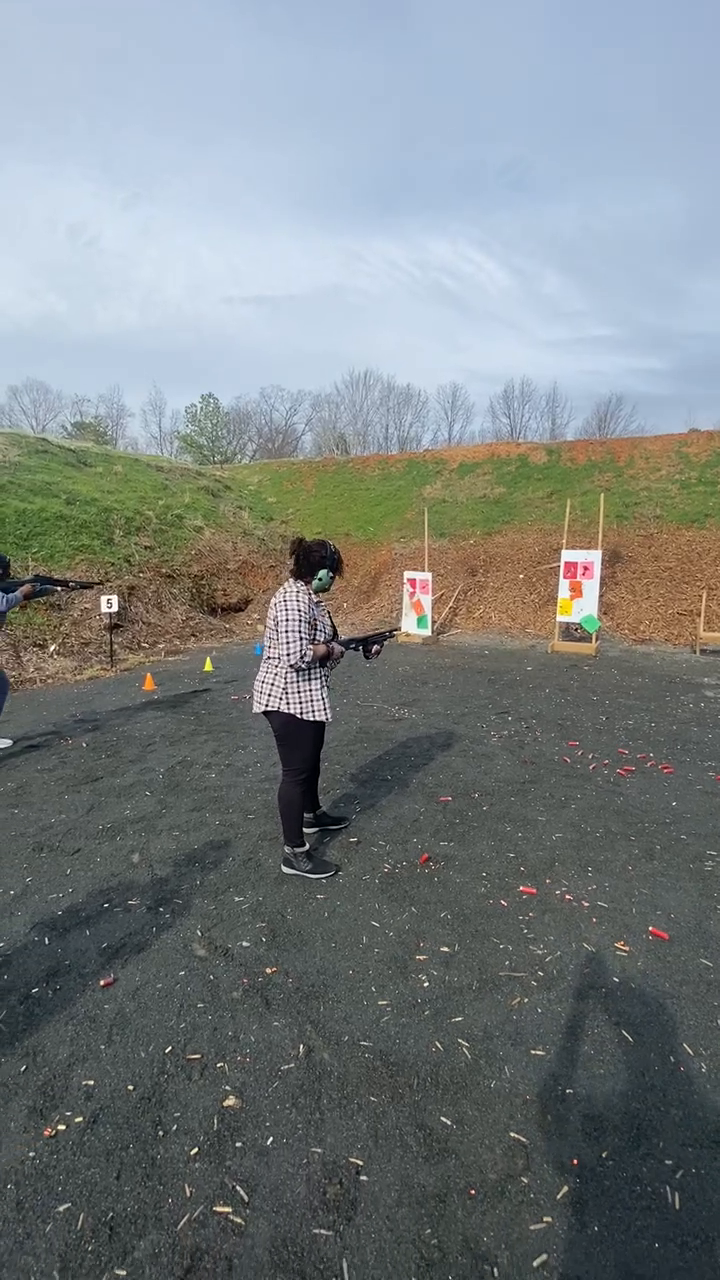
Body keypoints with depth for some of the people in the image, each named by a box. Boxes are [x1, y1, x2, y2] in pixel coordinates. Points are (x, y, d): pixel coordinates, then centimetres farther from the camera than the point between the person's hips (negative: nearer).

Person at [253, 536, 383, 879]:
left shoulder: (308, 596, 10)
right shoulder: (293, 600, -23)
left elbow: (319, 644, 15)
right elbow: (295, 655, -31)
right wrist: (330, 650, -15)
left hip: (307, 696, 11)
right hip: (288, 698, -11)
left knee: (311, 759, 26)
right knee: (296, 770, -2)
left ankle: (313, 815, 48)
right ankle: (294, 853, 8)